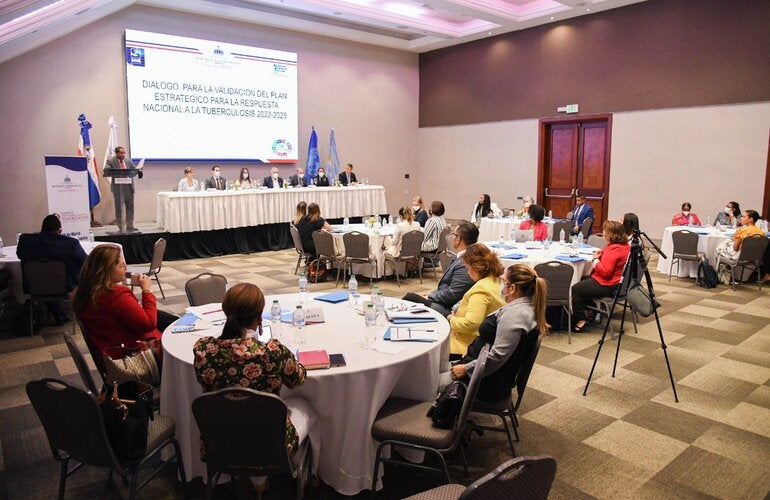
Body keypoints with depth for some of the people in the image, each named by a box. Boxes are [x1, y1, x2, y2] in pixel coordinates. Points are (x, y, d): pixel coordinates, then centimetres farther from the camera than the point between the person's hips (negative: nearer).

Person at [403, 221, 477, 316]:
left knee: (410, 297, -10)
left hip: (447, 309, -9)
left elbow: (451, 295, -22)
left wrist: (429, 297, -10)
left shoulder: (465, 265, -24)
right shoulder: (460, 258, 7)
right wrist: (432, 294, 9)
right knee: (410, 296, 7)